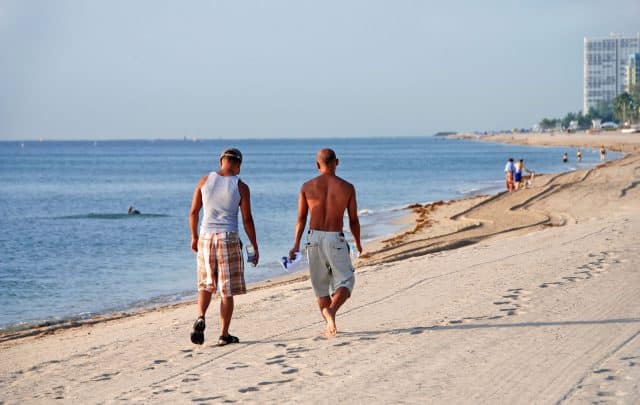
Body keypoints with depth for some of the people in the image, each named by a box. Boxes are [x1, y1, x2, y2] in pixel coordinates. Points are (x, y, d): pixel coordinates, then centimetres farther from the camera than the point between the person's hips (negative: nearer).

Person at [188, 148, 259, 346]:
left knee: (206, 285, 16)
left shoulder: (205, 180, 3)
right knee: (227, 290, 6)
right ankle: (224, 335, 8)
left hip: (206, 237, 3)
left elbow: (193, 212, 6)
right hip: (229, 239, -3)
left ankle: (200, 318, -9)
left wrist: (194, 237, 20)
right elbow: (247, 220, -5)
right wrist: (255, 247, 3)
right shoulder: (241, 187, -5)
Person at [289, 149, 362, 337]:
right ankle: (332, 310, -22)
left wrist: (296, 245, 7)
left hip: (314, 237, 2)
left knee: (321, 286, 14)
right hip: (336, 239, -2)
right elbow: (354, 221, 2)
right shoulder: (347, 188, -2)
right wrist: (358, 243, 18)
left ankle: (329, 324, 15)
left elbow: (301, 219, 0)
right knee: (345, 282, 6)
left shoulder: (307, 187, 0)